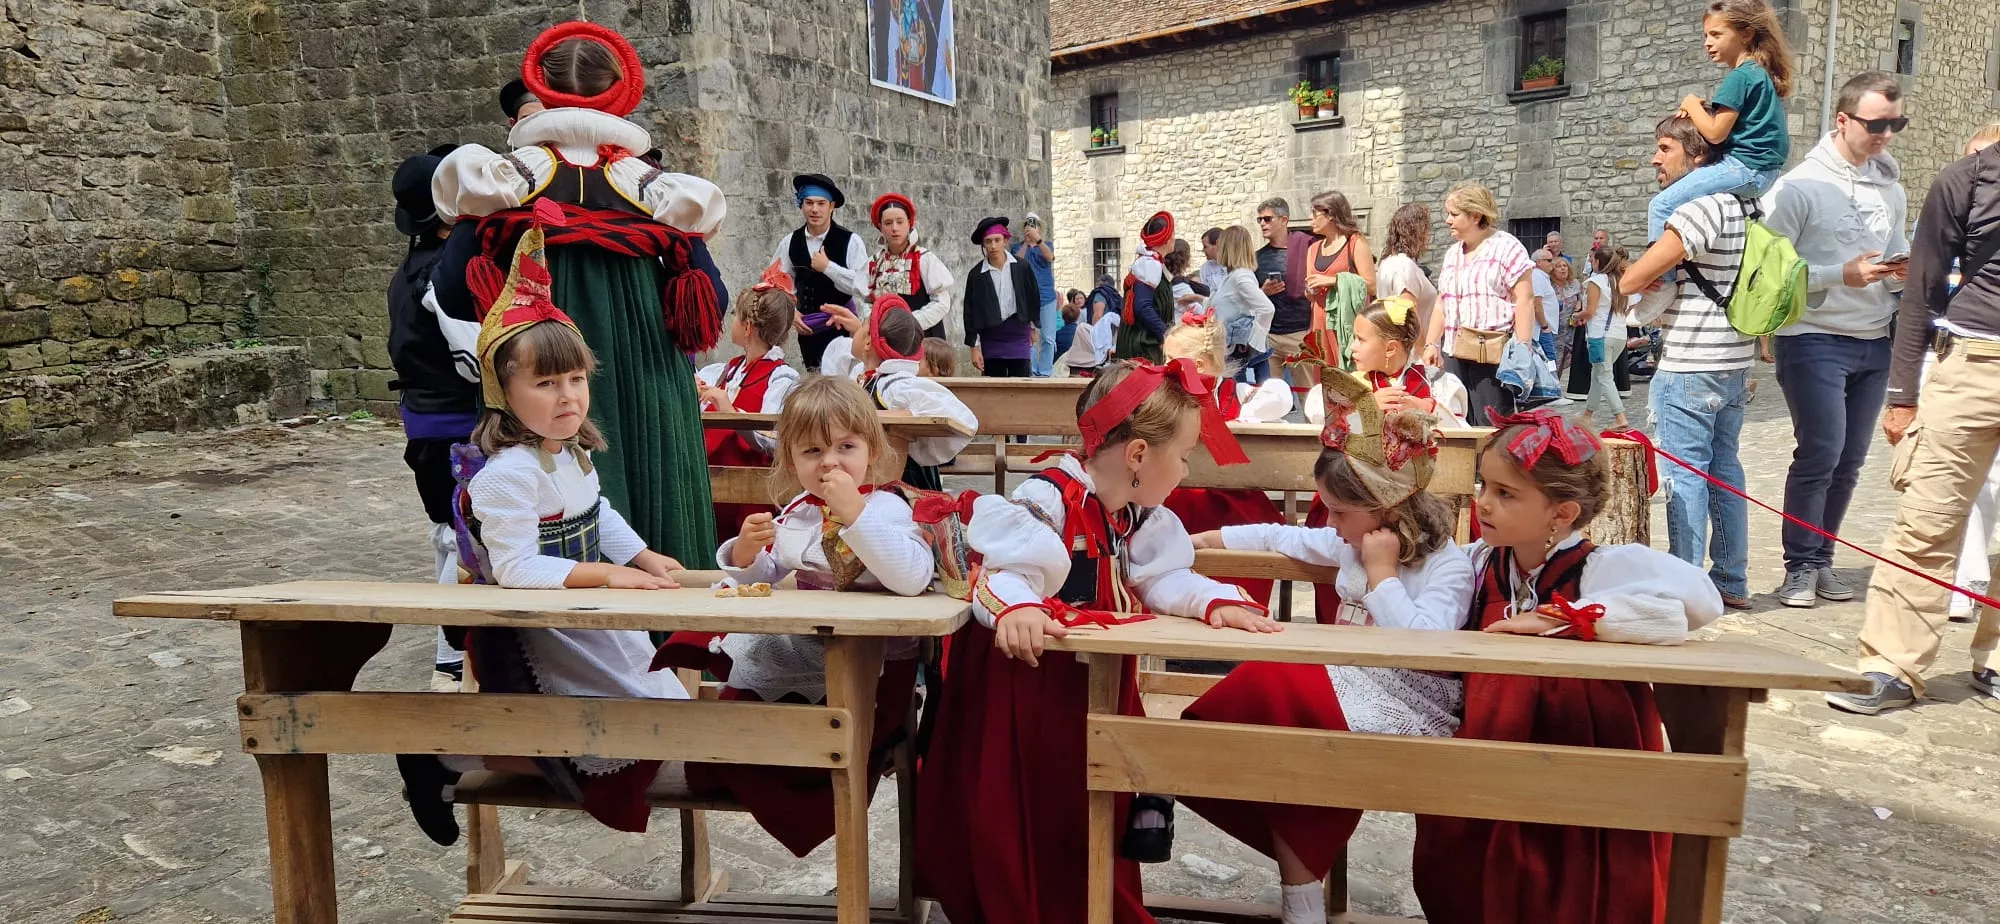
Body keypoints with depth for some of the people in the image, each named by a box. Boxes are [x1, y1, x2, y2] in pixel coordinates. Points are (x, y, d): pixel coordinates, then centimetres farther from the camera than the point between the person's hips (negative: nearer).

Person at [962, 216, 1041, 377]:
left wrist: (1034, 327, 17)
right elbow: (970, 311, -3)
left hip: (1019, 336, 0)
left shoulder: (1022, 268, -4)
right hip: (991, 340, 0)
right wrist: (974, 346, -5)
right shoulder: (976, 275, -6)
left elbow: (1033, 296, 9)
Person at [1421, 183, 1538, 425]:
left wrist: (1522, 349, -16)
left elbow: (1524, 300, -10)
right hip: (1454, 353, 7)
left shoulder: (1506, 247, -3)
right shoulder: (1452, 253, 19)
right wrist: (1431, 343, 14)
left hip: (1492, 354, -7)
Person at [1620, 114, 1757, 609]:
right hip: (1734, 363, 10)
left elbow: (1631, 281, -18)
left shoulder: (1701, 205, -15)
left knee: (1686, 472, -5)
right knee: (1724, 467, 14)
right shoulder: (1737, 205, 16)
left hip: (1690, 365, -10)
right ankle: (1732, 584, 21)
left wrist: (1630, 278, 4)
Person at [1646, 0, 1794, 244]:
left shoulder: (1740, 76, -15)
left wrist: (1692, 105, -1)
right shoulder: (1762, 72, 16)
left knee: (1661, 206, -15)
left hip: (1743, 168, -11)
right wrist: (1704, 109, 9)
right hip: (1762, 169, 11)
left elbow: (1715, 133, -17)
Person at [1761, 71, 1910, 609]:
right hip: (1814, 340, -6)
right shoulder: (1800, 186, -8)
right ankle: (1800, 566, 3)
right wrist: (1842, 275, -20)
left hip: (1875, 342, 6)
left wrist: (1901, 272, -3)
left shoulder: (1891, 186, 11)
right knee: (1820, 452, -9)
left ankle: (1821, 559, 20)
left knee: (1850, 459, 8)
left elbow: (1894, 263, 20)